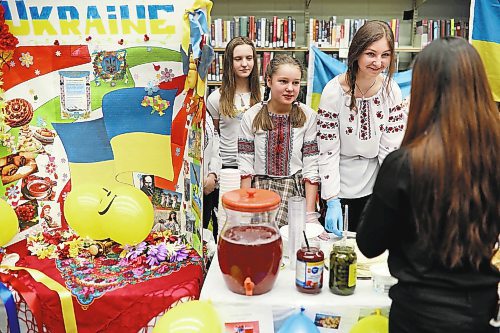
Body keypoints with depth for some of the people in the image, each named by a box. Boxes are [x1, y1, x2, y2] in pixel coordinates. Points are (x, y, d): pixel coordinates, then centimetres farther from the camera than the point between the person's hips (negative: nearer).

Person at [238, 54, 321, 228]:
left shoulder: (308, 116, 0)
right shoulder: (251, 116, 0)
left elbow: (311, 168, -1)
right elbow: (245, 167, 0)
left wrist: (309, 213, -6)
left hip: (296, 191, 0)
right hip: (259, 189, 0)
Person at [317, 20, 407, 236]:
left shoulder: (392, 90, -7)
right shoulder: (334, 91, -17)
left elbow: (391, 148, -6)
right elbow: (328, 151, -15)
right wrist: (332, 201, -19)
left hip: (373, 184, 3)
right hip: (337, 183, -3)